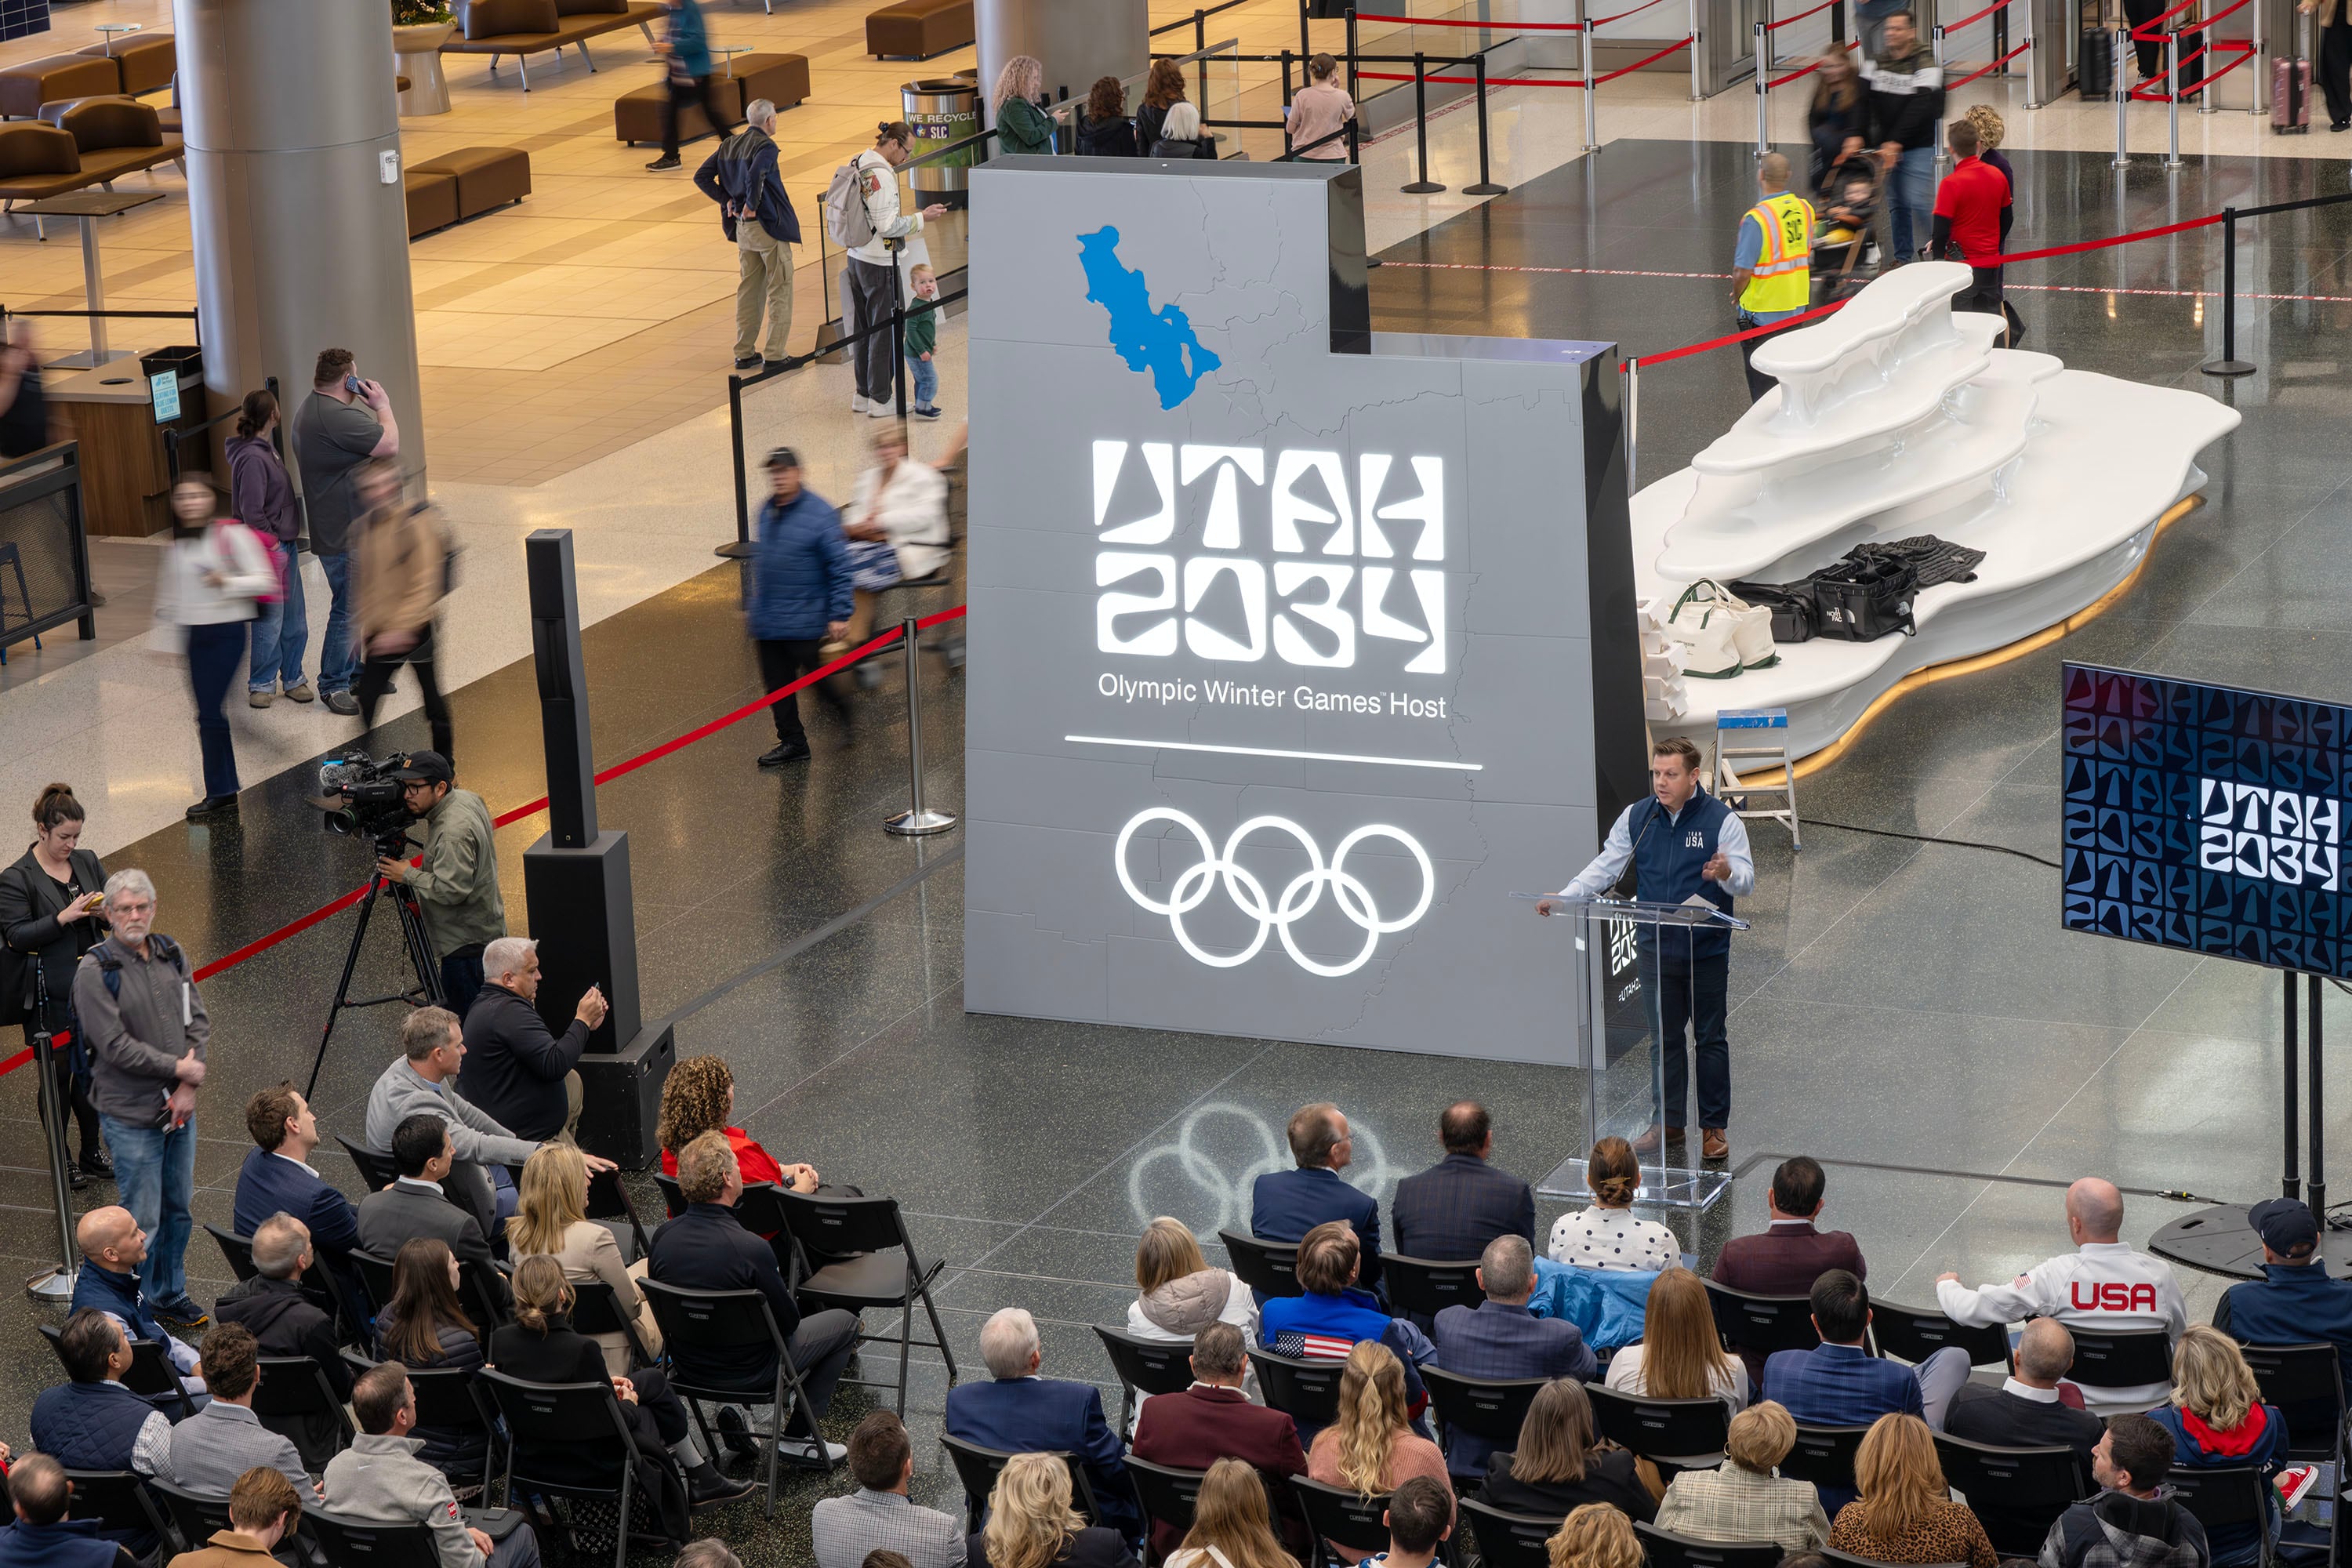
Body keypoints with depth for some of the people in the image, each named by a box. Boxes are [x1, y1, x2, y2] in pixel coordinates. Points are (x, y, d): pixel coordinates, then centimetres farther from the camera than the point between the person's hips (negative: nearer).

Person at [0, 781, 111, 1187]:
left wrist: (106, 912, -11)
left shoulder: (87, 862, 7)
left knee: (92, 1071, 12)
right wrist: (64, 918, -26)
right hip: (48, 996, -5)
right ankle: (61, 1159, 19)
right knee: (58, 1076, 4)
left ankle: (92, 1153, 26)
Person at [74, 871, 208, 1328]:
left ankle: (171, 1295, 31)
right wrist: (178, 1068, -13)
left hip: (179, 1107, 6)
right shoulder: (95, 970, -12)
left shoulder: (172, 955, 6)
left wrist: (188, 1087, -7)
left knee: (178, 1208, 16)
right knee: (142, 1218, -2)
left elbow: (199, 1020, 6)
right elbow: (116, 1045, -17)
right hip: (131, 1116, -6)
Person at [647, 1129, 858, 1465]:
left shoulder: (663, 1237, -12)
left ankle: (739, 1415, 21)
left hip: (687, 1365, 6)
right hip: (746, 1372, -6)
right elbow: (788, 1321, -17)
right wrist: (788, 1297, 8)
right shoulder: (750, 1249, -30)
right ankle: (800, 1436, 16)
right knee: (845, 1322, 16)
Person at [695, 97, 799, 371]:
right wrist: (752, 206, -20)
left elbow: (701, 177, 7)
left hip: (742, 227, 7)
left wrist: (726, 201, 5)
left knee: (749, 289, 15)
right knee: (780, 290, 1)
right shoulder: (765, 146, -15)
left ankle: (744, 353, 18)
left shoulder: (729, 145, 8)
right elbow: (755, 175, -34)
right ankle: (775, 355, -1)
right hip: (768, 226, -7)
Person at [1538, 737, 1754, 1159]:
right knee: (1663, 1037, 11)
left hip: (1707, 951, -3)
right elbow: (1605, 869, 3)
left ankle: (1714, 1127, 17)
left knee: (1710, 1038, 7)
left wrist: (1727, 874, -36)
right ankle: (1668, 1122, 22)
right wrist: (1563, 898, -11)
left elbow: (1746, 882, -13)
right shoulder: (1636, 817, 1)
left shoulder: (1722, 819, -9)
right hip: (1656, 948, 3)